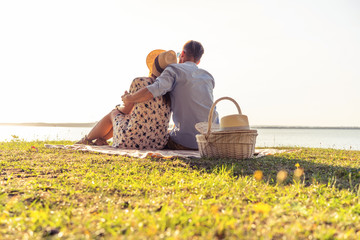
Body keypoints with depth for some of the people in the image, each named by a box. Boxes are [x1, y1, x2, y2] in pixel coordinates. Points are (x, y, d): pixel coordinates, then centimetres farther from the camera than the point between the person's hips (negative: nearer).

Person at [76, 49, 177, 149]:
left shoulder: (139, 81, -9)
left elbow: (127, 110, 4)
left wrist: (118, 108, 26)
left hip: (133, 140, -4)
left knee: (114, 113, 30)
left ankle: (87, 139, 51)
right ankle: (101, 139, 52)